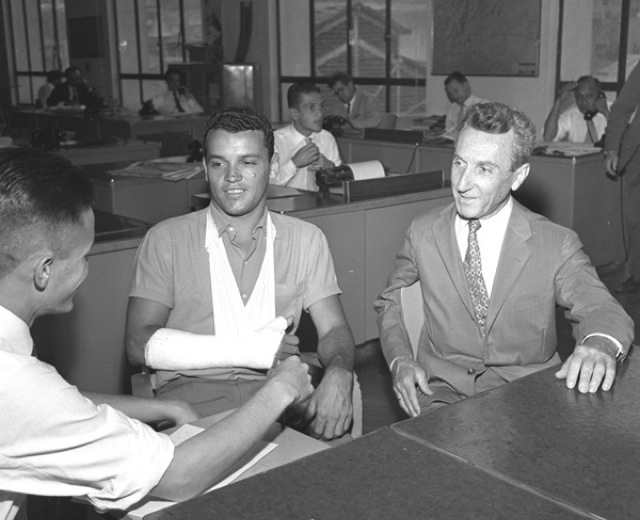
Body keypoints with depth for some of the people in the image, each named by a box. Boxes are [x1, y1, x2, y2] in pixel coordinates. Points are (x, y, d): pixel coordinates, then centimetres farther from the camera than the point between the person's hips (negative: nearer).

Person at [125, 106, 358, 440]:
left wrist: (338, 374, -18)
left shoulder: (306, 240, 13)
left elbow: (334, 329, 7)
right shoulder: (166, 240, 5)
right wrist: (246, 350, -12)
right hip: (190, 392, -3)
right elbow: (139, 344, -3)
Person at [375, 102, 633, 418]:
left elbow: (601, 310, -5)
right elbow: (389, 304, 14)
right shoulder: (423, 233, 3)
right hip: (443, 394, 0)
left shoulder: (557, 245, -3)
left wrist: (600, 345, -31)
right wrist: (400, 360, -6)